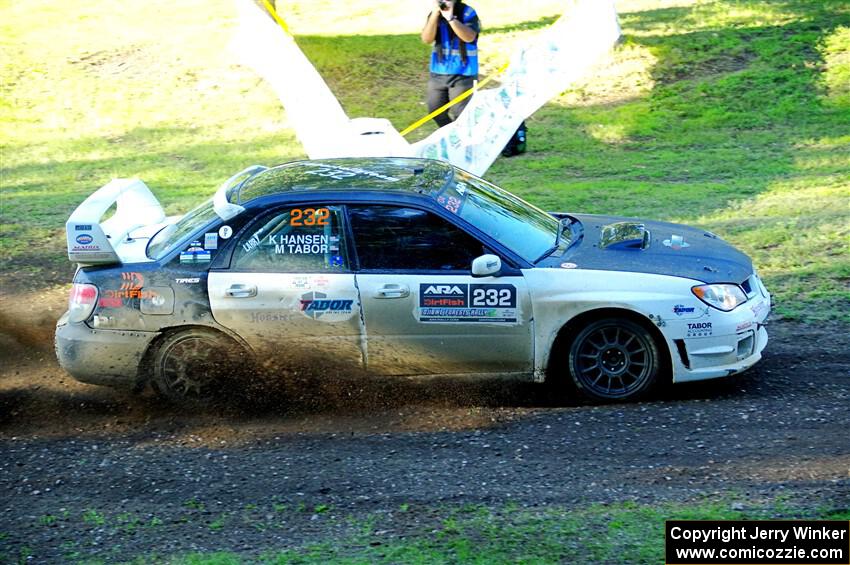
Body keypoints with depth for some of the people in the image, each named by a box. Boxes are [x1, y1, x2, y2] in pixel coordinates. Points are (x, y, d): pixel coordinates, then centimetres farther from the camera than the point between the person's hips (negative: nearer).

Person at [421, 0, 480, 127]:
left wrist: (450, 18, -30)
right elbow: (426, 39, -9)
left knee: (460, 113, -6)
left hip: (463, 74, -5)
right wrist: (435, 13, -18)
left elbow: (469, 37, -24)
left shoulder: (468, 13, -10)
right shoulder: (435, 14, 2)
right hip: (438, 72, 5)